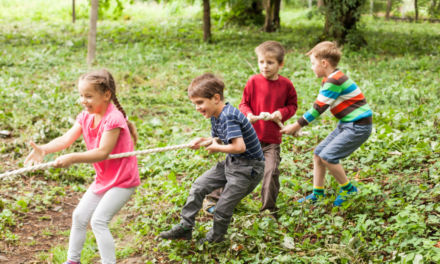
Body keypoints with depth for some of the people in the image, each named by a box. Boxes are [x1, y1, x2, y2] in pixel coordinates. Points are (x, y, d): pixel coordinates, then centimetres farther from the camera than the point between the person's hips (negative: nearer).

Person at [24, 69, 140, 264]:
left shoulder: (113, 119, -25)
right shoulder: (86, 117, 0)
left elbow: (102, 153, -32)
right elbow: (66, 139, -11)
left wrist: (72, 158, -42)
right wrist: (43, 149, -28)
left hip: (123, 181, -9)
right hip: (103, 179, 9)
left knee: (99, 220, -16)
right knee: (79, 216, 13)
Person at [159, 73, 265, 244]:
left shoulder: (228, 116, -26)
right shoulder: (215, 116, 5)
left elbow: (239, 146, -35)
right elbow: (218, 141, 17)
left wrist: (216, 148, -18)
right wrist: (203, 142, -5)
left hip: (249, 167, -10)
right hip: (232, 162, 10)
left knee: (223, 207, -3)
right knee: (199, 186, 7)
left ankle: (215, 237, 23)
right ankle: (185, 227, 16)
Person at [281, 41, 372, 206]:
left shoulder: (334, 81, -20)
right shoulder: (331, 79, 12)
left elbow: (318, 108, -18)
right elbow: (319, 107, 13)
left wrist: (297, 125, -11)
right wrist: (298, 125, 9)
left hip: (359, 126, -10)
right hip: (347, 124, 10)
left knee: (327, 156, -16)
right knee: (318, 153, 8)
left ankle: (348, 188, 3)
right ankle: (317, 194, 17)